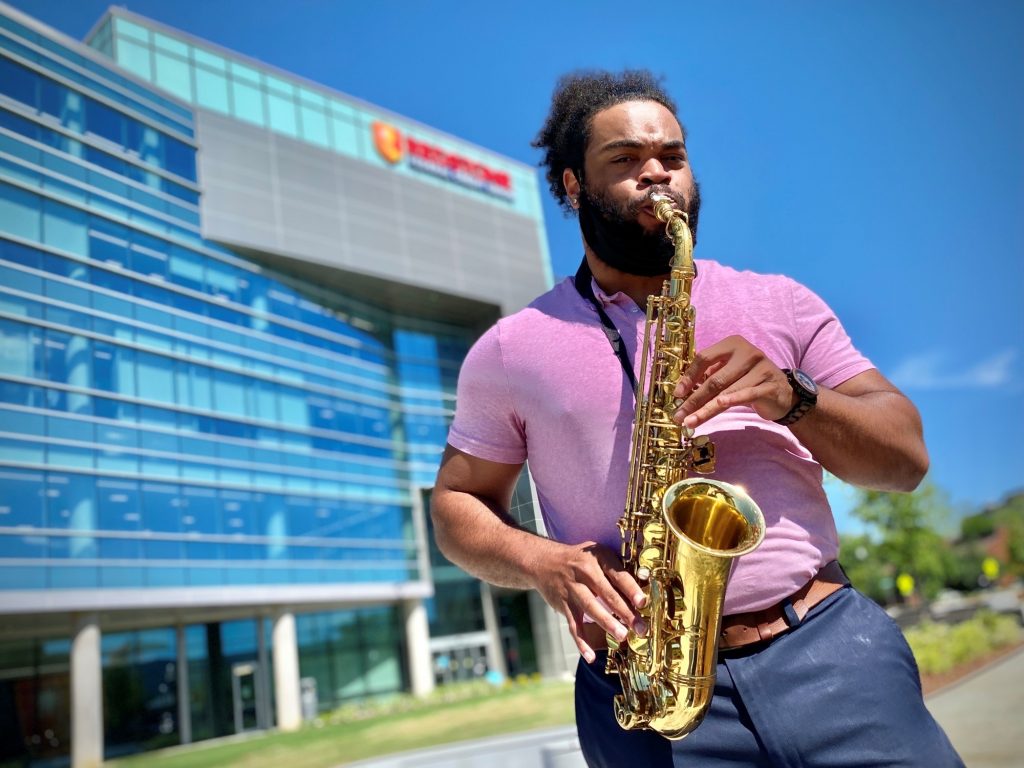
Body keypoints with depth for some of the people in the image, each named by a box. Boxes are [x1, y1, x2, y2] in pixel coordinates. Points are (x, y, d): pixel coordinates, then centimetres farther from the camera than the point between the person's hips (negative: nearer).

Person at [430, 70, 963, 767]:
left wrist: (792, 396, -12)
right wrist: (541, 562, -9)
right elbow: (457, 501, 11)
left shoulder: (779, 304, 10)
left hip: (830, 649, 2)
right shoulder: (510, 350, 6)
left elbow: (907, 458, 7)